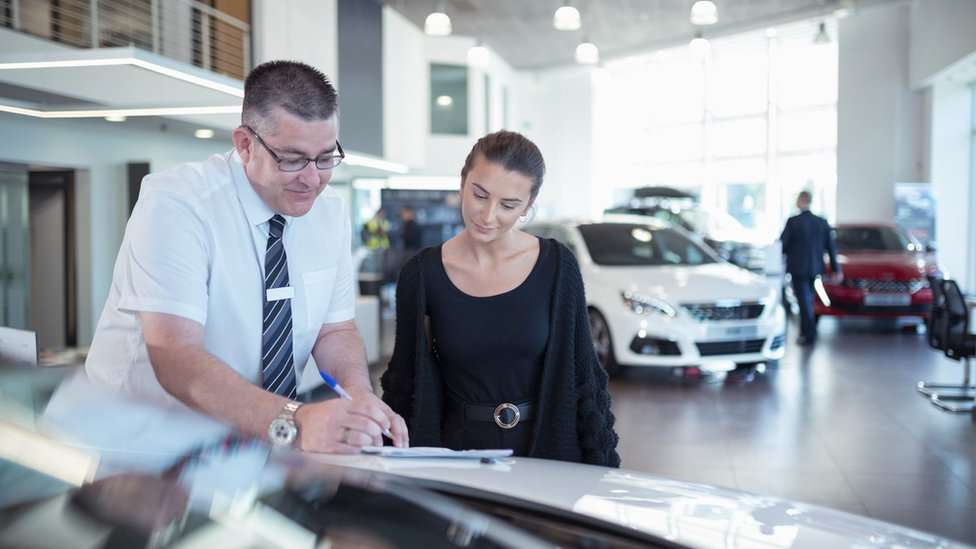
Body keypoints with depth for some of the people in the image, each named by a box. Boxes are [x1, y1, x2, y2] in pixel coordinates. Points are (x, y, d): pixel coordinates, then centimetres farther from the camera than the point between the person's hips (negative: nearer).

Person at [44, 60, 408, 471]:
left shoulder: (331, 213, 0)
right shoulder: (173, 202, -18)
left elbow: (335, 331, 5)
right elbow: (175, 356, -28)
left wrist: (357, 393, -17)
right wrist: (294, 423, -41)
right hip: (133, 448, -4)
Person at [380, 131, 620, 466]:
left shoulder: (556, 266, -2)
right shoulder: (423, 274, -1)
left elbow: (583, 378, 4)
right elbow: (404, 387, 7)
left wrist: (601, 475, 1)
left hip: (550, 449, 0)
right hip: (459, 449, 0)